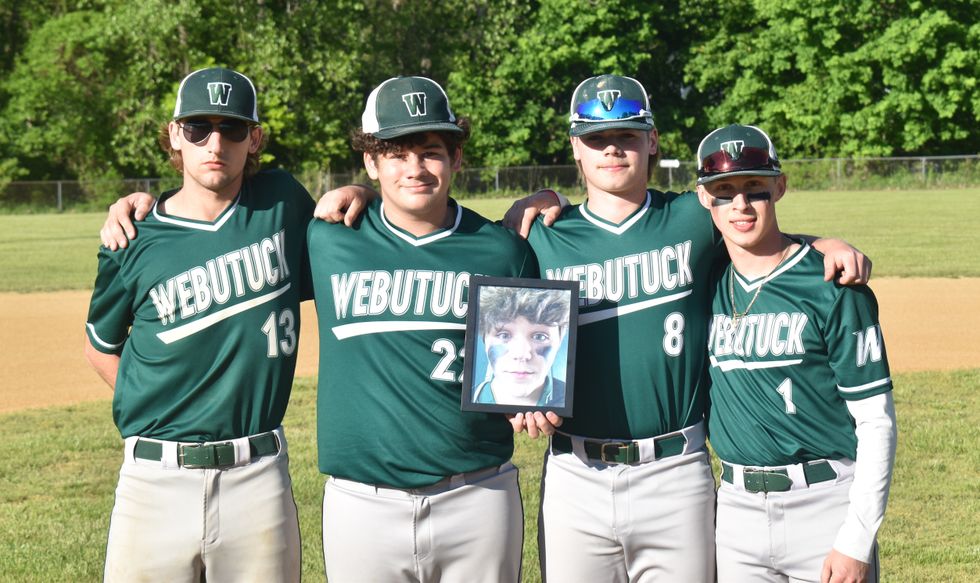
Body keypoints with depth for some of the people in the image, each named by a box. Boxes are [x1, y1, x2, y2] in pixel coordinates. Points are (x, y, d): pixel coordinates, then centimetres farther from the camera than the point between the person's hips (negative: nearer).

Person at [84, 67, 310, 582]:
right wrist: (153, 413, 4)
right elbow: (101, 345, 13)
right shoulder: (134, 244, 0)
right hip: (156, 480, -1)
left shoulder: (282, 202, 4)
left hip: (258, 479, 1)